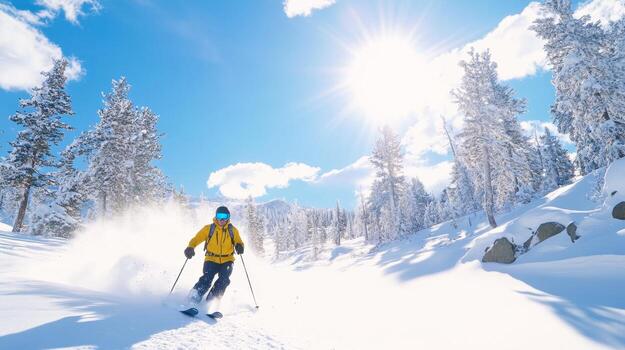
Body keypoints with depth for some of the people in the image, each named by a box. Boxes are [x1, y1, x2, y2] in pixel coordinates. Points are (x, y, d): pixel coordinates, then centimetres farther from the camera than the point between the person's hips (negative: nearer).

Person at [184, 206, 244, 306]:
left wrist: (239, 246, -22)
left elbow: (239, 242, 2)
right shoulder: (209, 228, 1)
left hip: (227, 261, 1)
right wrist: (190, 247, -20)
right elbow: (197, 239, -1)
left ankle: (211, 302, -9)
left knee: (224, 280, -21)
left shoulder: (232, 230, 3)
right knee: (206, 279, -22)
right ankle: (192, 300, -11)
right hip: (211, 260, -1)